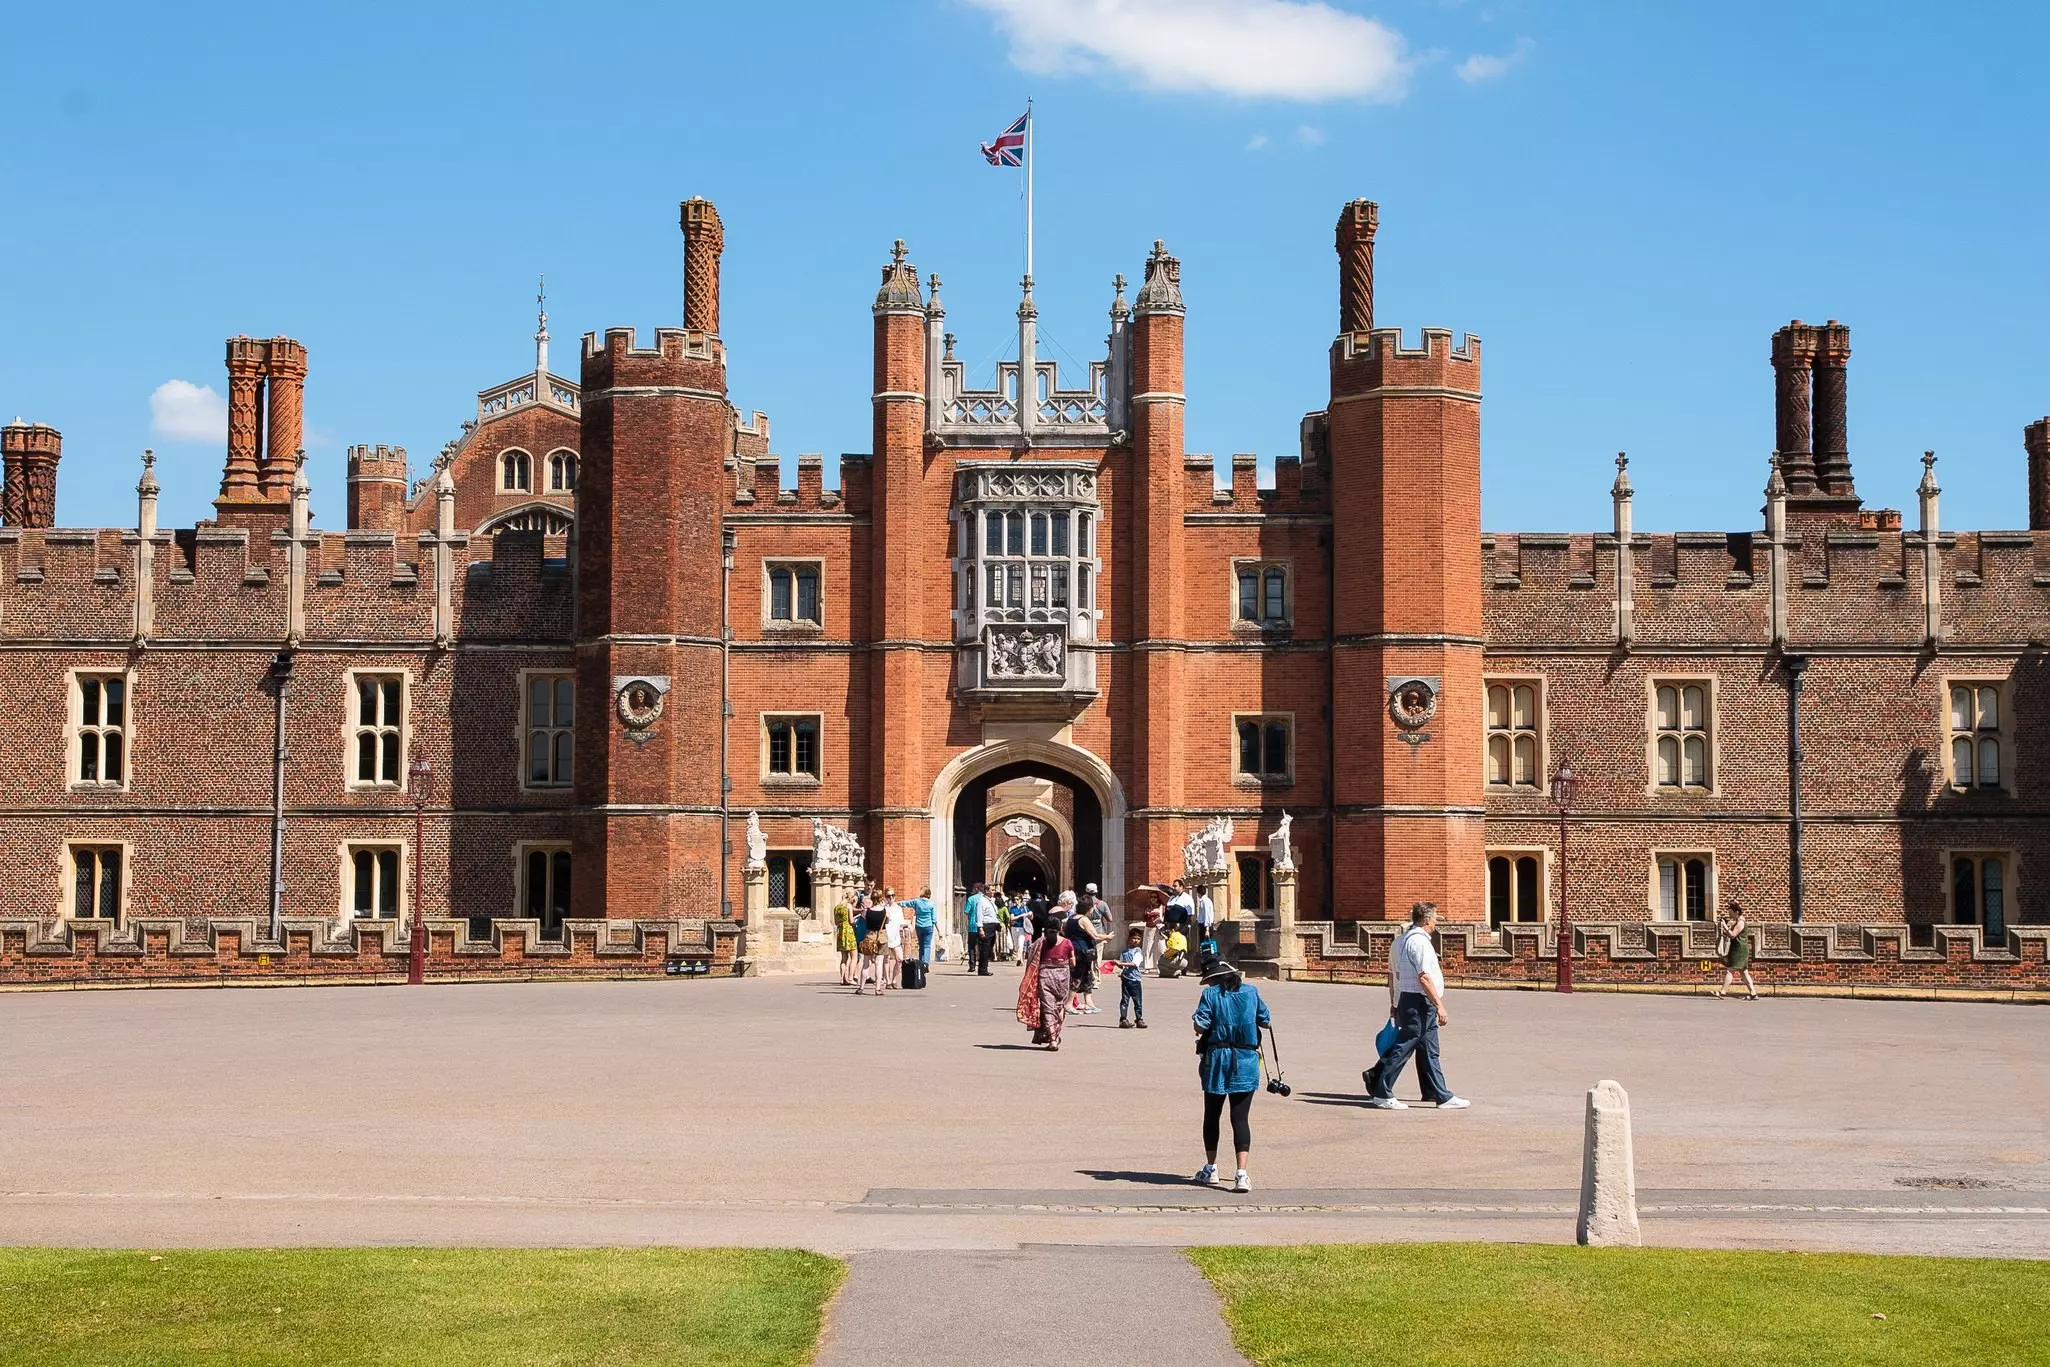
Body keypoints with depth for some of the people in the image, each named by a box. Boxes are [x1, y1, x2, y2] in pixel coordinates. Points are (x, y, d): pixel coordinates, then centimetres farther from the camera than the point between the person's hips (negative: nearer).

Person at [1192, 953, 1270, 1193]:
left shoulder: (1210, 994, -3)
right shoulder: (1250, 991, 4)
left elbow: (1200, 1026, -12)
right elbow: (1266, 1022, 11)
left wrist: (1211, 1026, 10)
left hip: (1217, 1059, -1)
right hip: (1246, 1062, 1)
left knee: (1212, 1115, 16)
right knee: (1241, 1118, 0)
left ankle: (1210, 1169, 26)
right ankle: (1242, 1174, -13)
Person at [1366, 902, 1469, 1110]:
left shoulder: (1399, 941, 16)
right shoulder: (1420, 942, -14)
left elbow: (1391, 974, 22)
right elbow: (1424, 977, -21)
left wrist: (1394, 1003, 28)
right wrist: (1439, 1006, -19)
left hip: (1404, 1000, 10)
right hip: (1419, 1001, -10)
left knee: (1429, 1051, 12)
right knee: (1403, 1048, -6)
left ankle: (1441, 1096, 15)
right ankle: (1382, 1094, -4)